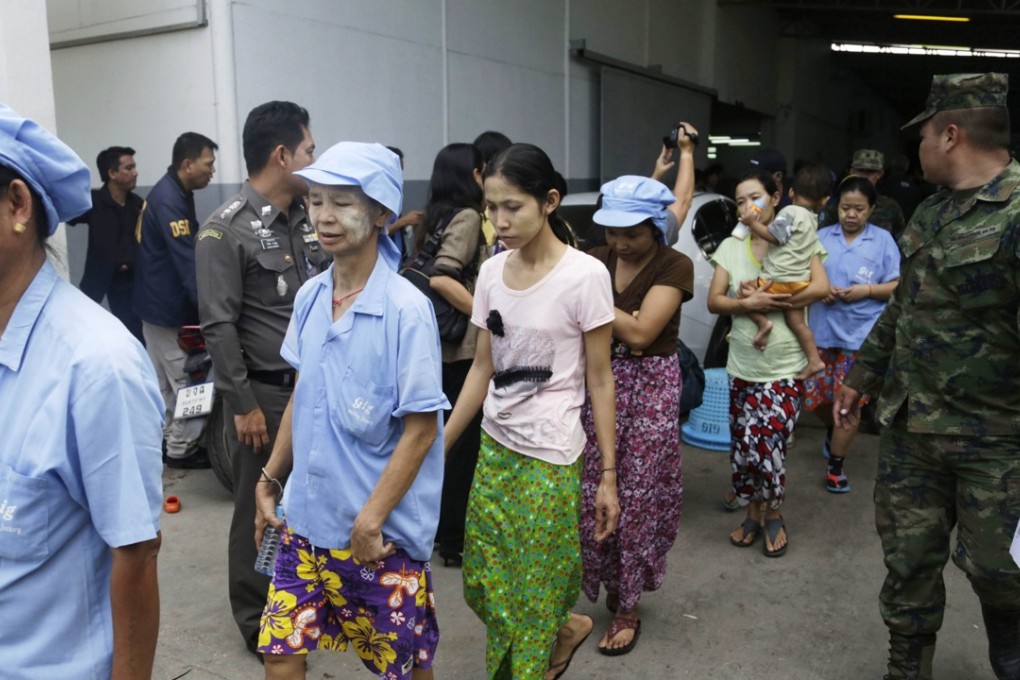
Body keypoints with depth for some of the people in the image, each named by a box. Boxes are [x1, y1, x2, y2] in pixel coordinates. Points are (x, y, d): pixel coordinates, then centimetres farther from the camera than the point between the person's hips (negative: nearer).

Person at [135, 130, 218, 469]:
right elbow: (187, 260, -28)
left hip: (159, 302, 10)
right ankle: (181, 448, 10)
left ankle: (169, 438, 29)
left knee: (167, 378, 18)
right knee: (186, 380, 0)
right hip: (167, 306, -10)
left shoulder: (172, 193, 10)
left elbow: (186, 251, 15)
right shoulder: (169, 201, -22)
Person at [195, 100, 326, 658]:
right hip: (265, 392, -6)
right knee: (261, 507, 7)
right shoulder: (226, 230, -11)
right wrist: (243, 404, -14)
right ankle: (258, 621, 24)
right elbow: (219, 326, -13)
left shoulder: (306, 216, 8)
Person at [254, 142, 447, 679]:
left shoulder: (407, 309, -18)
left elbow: (421, 429, -16)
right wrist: (269, 480, 12)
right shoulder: (309, 297, 1)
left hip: (384, 530, -5)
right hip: (307, 519, 5)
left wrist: (370, 520, -17)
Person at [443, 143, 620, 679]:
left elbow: (600, 381, -9)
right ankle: (567, 629, 40)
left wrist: (608, 476, -8)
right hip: (494, 447, 6)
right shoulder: (491, 272, 1)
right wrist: (438, 447, 7)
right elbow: (482, 369, 7)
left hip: (551, 456, -6)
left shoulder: (585, 275, -14)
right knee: (481, 584, 13)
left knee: (532, 590, 6)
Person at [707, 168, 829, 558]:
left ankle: (774, 515, 18)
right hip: (742, 367, 3)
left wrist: (763, 300, -16)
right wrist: (748, 303, -17)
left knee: (766, 448, -8)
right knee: (743, 449, 6)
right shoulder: (731, 247, 7)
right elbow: (714, 301, 2)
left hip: (785, 368, -3)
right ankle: (753, 514, 28)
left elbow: (820, 288, -15)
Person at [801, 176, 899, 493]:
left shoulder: (883, 240, 1)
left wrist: (866, 291, -16)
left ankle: (835, 466, 14)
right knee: (813, 396, 10)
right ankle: (832, 431, 43)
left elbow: (898, 286, 0)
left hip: (860, 335, -2)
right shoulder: (822, 237, 7)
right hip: (820, 331, 3)